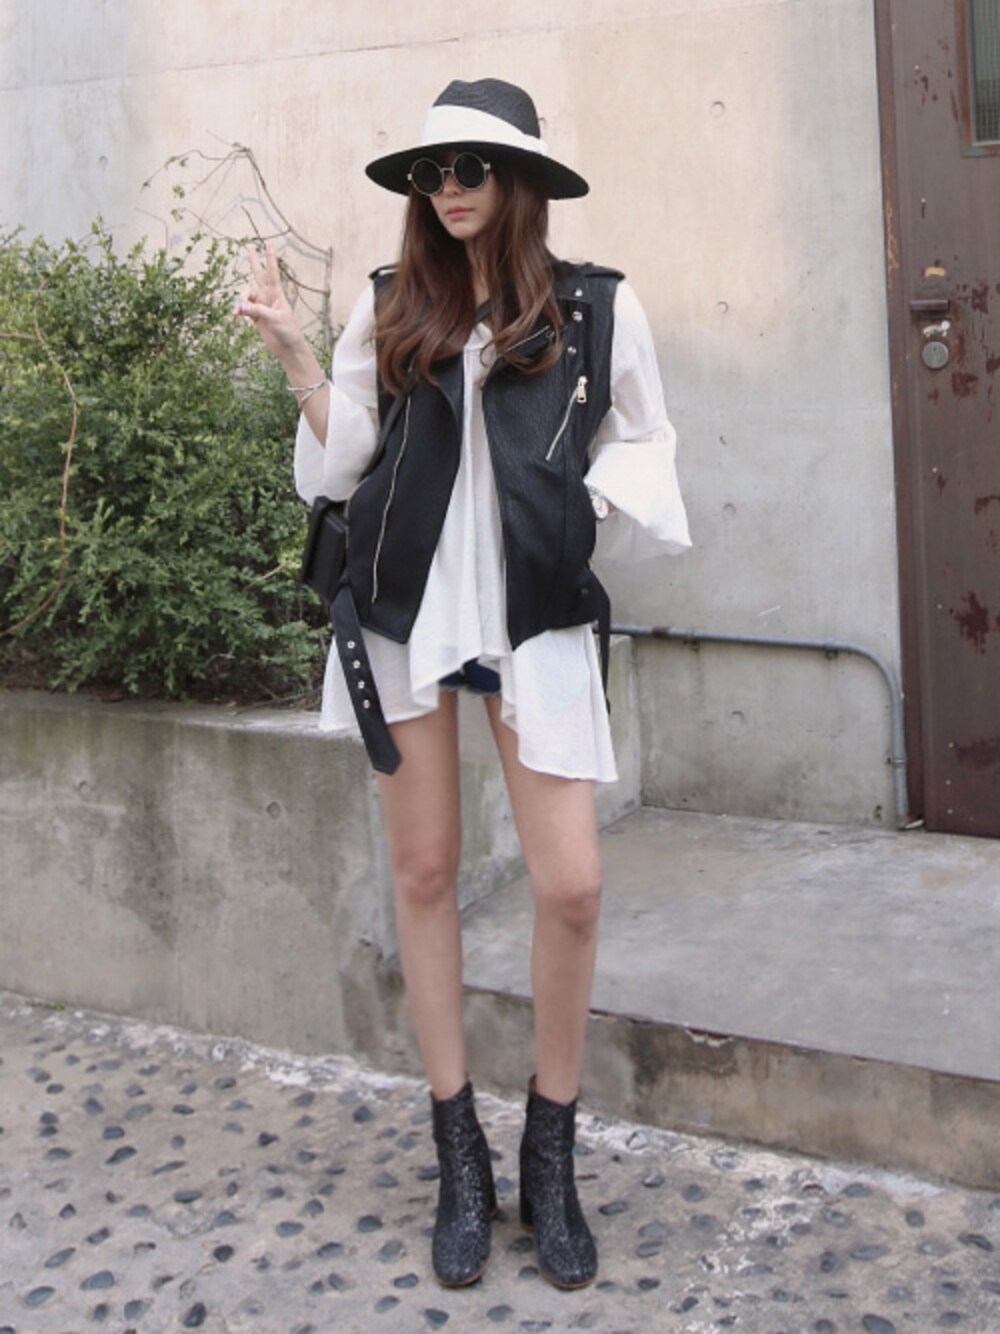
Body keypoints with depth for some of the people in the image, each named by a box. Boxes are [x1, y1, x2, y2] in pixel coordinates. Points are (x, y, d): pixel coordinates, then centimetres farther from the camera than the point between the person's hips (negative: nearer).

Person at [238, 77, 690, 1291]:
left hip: (536, 619, -1)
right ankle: (459, 1156, 20)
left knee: (571, 887, -8)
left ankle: (550, 1157, 14)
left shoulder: (596, 308, 3)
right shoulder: (389, 308, 7)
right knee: (423, 873, 6)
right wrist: (294, 356, -5)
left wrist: (594, 499, -7)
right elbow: (338, 467, 5)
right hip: (402, 611, 2)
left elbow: (643, 450, 12)